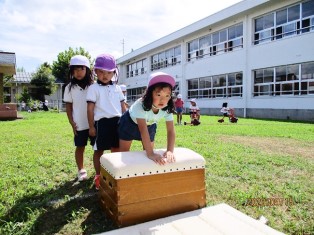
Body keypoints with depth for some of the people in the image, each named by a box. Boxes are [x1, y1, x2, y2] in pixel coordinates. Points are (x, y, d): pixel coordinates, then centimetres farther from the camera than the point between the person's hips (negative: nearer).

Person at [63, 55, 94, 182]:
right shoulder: (70, 87, 3)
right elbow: (68, 106, 5)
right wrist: (72, 122, -2)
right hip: (79, 124, 0)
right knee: (80, 147, 11)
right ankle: (81, 170, 26)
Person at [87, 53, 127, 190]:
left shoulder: (117, 88, 13)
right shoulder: (93, 88, 0)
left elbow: (123, 105, 16)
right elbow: (90, 108, -3)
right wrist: (91, 126, -6)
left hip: (118, 121, 4)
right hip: (102, 122, -4)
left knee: (116, 149, 12)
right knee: (99, 150, 6)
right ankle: (98, 176, 21)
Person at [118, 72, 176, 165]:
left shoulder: (167, 108, -29)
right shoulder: (141, 105, -41)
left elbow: (171, 130, -30)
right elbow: (143, 130, -47)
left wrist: (170, 151, -44)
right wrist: (150, 153, -53)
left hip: (150, 125, 4)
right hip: (130, 123, -3)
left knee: (149, 150, 5)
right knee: (124, 152, 1)